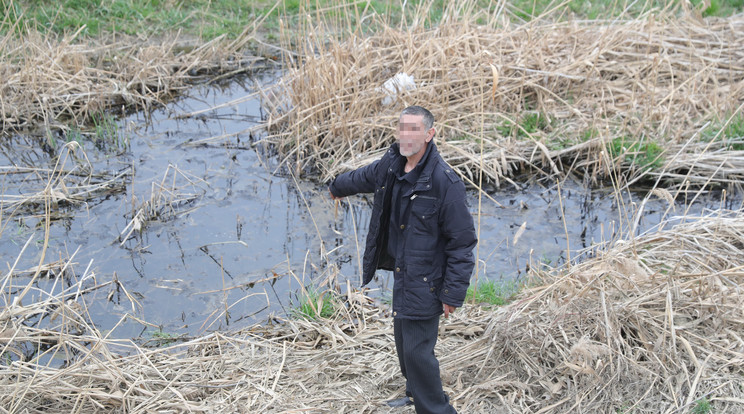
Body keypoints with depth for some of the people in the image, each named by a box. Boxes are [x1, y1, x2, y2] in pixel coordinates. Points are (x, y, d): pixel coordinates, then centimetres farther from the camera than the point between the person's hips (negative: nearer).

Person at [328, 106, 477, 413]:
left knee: (417, 351, -6)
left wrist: (453, 293, -20)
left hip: (425, 281, -8)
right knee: (403, 339, 23)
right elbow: (363, 178, 26)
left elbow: (462, 241, -19)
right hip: (401, 273, 8)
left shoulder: (445, 182, -24)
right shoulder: (391, 165, 0)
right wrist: (337, 186, 47)